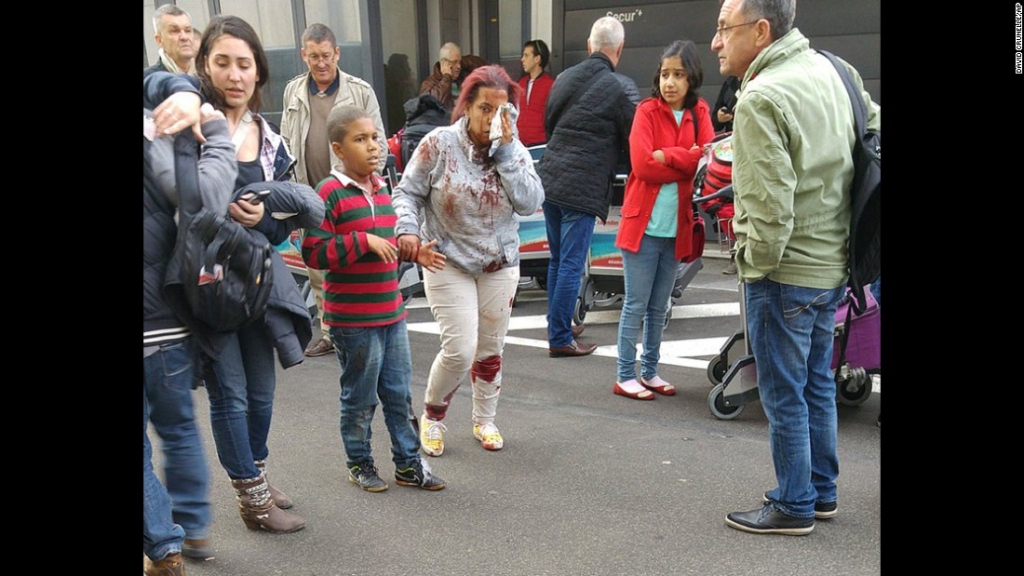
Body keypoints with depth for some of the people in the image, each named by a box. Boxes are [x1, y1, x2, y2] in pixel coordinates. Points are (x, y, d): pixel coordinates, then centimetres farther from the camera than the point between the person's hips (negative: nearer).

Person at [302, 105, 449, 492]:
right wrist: (363, 242, -23)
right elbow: (314, 253, -19)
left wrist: (413, 252, 11)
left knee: (399, 394, 14)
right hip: (353, 319, -7)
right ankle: (359, 464, 27)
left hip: (392, 312, 7)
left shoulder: (381, 188, 11)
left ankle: (408, 463, 27)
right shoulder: (330, 193, -14)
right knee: (360, 398, 8)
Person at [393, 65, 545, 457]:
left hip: (500, 266, 4)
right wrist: (407, 229, -23)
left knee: (490, 350, 13)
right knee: (460, 350, -10)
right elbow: (407, 193, -4)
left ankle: (485, 421, 34)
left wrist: (505, 149, -18)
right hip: (448, 263, -3)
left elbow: (530, 203, -15)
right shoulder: (439, 144, -11)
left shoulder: (515, 150, -2)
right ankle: (432, 416, 18)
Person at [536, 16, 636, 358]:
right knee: (571, 265, 0)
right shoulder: (617, 90, -10)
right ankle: (560, 339, 5)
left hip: (549, 179, 7)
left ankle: (558, 326, 29)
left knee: (557, 260, 17)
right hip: (582, 189, -7)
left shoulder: (564, 78, 9)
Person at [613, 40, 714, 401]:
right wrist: (688, 162, -11)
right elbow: (642, 165, -15)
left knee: (659, 307, 13)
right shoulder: (647, 111, -4)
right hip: (643, 223, -4)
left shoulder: (699, 113, 8)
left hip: (677, 227, 4)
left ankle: (650, 371, 24)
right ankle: (625, 377, 10)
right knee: (636, 305, 1)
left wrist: (666, 156, -13)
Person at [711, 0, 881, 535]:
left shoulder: (760, 100, -21)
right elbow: (874, 123, 20)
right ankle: (822, 490, 34)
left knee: (784, 395, 6)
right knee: (818, 384, 20)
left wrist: (755, 263, -9)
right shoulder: (830, 70, 6)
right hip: (833, 265, 9)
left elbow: (768, 206, -26)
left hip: (785, 272, -9)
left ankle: (793, 506, 19)